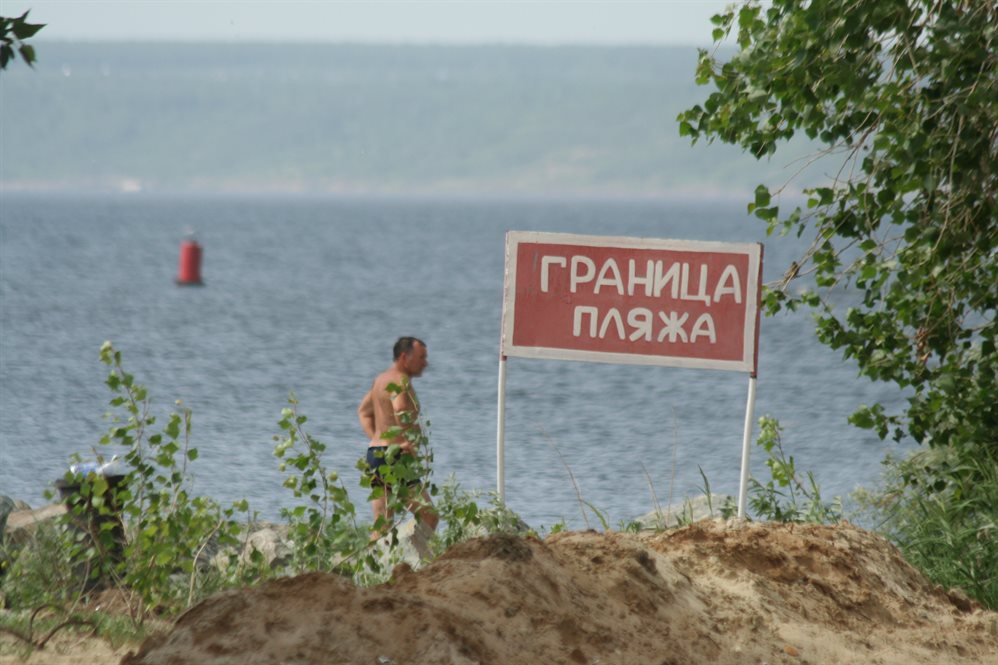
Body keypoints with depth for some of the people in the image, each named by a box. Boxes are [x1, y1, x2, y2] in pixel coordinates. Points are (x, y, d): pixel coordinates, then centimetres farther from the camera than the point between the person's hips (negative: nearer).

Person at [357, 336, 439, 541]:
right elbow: (401, 410, -33)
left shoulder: (381, 379, 18)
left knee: (381, 525, 10)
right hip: (394, 456, -10)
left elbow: (364, 411, 31)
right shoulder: (400, 381, -13)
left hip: (374, 453, 10)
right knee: (429, 517, -9)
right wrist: (408, 441, -22)